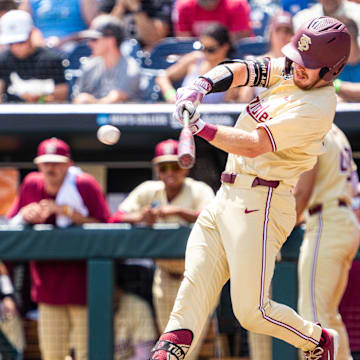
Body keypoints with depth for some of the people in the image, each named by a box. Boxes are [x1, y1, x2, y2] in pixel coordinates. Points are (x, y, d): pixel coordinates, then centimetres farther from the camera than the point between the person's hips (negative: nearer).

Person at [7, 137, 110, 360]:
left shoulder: (85, 185, -8)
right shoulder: (31, 185, 6)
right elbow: (10, 226, 12)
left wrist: (69, 212, -21)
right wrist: (25, 216, -10)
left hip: (82, 282, -5)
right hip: (48, 287, 5)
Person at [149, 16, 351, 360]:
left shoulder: (315, 109, -17)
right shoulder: (288, 70, 9)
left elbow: (254, 145, -23)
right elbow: (240, 71, 1)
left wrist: (201, 128, -30)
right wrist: (200, 86, -19)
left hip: (260, 205, -8)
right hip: (226, 198, 8)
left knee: (252, 312, -7)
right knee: (194, 287, -7)